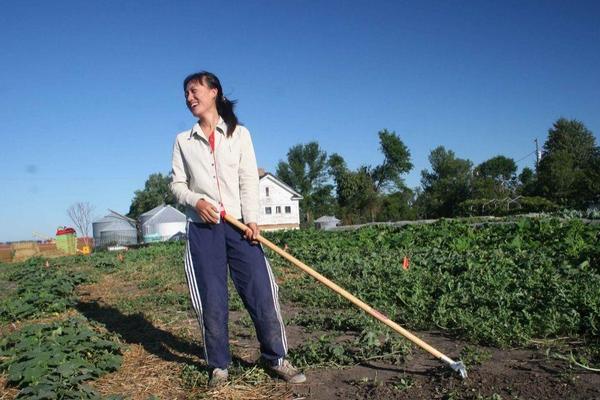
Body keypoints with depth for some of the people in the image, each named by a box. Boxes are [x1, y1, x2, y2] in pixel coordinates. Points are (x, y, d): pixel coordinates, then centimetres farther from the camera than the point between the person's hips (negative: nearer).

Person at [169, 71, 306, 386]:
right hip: (202, 227, 1)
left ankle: (275, 358, 11)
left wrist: (252, 219, -10)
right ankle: (218, 365, 17)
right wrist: (195, 200, -11)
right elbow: (177, 184, 10)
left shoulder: (239, 133, 9)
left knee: (261, 290, -4)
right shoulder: (183, 141, 13)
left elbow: (249, 180, 1)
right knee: (211, 299, 3)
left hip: (238, 225, -1)